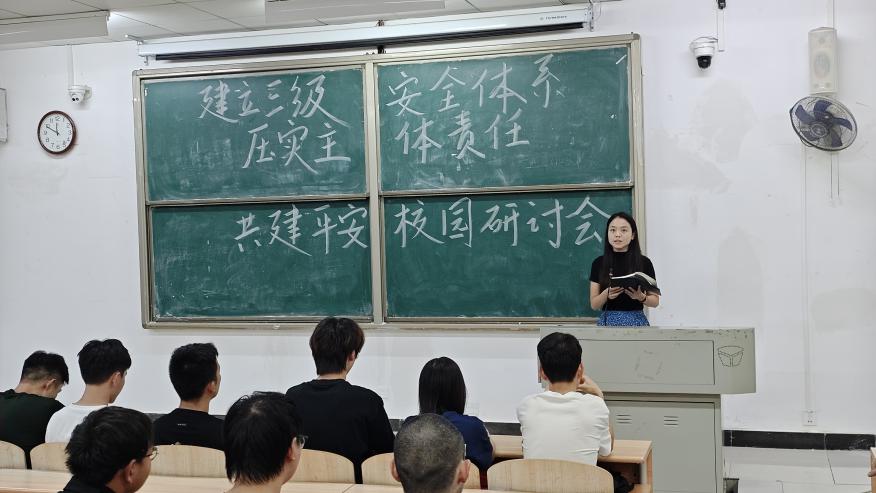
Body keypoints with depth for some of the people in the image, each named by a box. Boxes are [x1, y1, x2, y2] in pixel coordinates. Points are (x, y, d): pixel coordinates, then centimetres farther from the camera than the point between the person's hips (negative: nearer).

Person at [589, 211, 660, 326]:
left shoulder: (644, 263, -1)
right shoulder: (599, 263, 3)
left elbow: (655, 301, 5)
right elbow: (594, 304, 2)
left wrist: (641, 297, -15)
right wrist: (607, 294, -17)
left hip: (636, 321, -1)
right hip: (607, 321, 1)